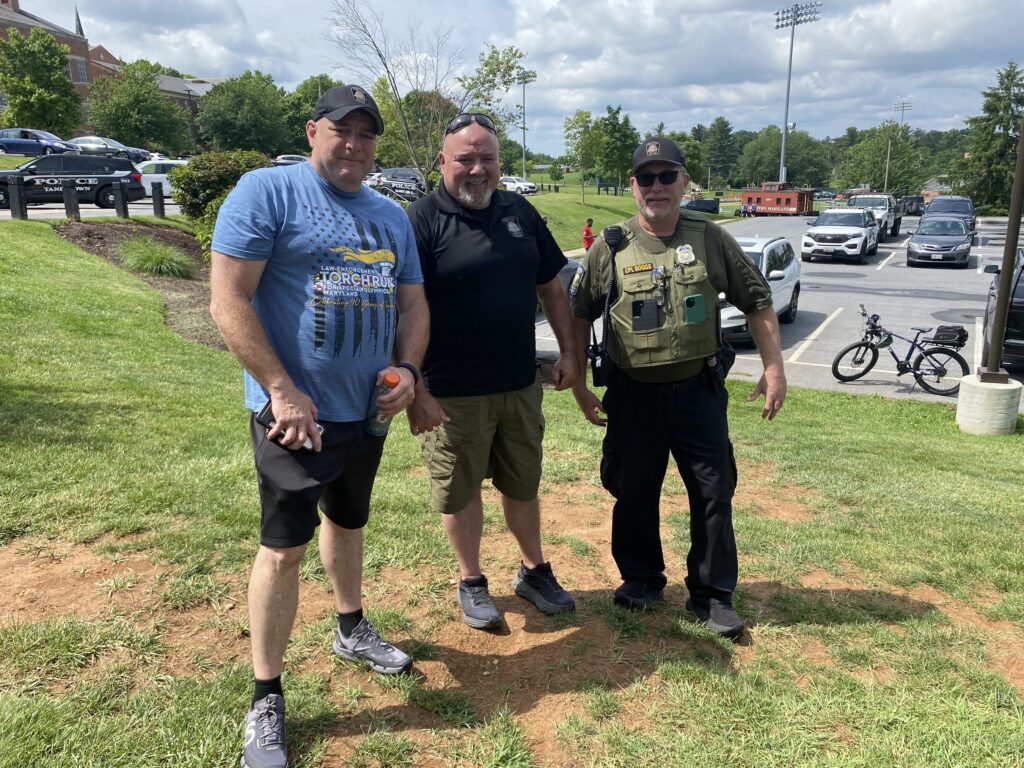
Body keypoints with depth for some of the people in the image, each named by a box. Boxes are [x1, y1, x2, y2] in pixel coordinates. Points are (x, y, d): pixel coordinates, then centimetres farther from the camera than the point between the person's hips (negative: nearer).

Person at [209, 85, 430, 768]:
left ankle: (351, 629, 44)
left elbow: (413, 302, 14)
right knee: (285, 547, -2)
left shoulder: (392, 216, 11)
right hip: (296, 411, -6)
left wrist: (407, 367, -5)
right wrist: (283, 392, -20)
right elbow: (229, 300, -15)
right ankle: (266, 699, 13)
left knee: (347, 520, 22)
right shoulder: (267, 192, -10)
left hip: (368, 408, 6)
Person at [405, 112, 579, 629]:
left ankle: (534, 571, 37)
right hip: (452, 393, -4)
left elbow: (550, 287, 14)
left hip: (520, 384, 5)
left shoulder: (519, 213, 7)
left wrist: (568, 352, 7)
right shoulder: (422, 221, -10)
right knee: (459, 491, 11)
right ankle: (471, 583, 31)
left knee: (522, 485, 18)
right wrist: (415, 389, -19)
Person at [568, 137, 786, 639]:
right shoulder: (610, 250, -1)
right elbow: (578, 316, 5)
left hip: (699, 390, 0)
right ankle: (642, 579, 32)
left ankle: (712, 595, 20)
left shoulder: (711, 241, 0)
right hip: (632, 396, 0)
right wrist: (578, 384, 2)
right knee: (634, 494, 10)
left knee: (713, 494, 4)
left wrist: (773, 367, 1)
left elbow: (757, 303, 7)